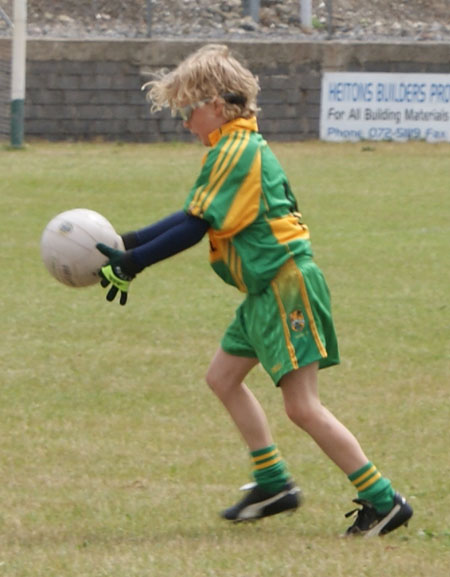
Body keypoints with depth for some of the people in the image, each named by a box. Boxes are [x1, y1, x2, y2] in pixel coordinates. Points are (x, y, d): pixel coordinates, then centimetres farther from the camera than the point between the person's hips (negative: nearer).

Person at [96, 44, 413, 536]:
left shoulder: (236, 152, -16)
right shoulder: (239, 146, 15)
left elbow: (195, 227, -17)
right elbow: (196, 213, 20)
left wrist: (132, 263, -12)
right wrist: (130, 242, 18)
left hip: (287, 285, -11)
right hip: (266, 290, 11)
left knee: (302, 407, -12)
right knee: (223, 377, 17)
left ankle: (382, 500, -11)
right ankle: (274, 483, 21)